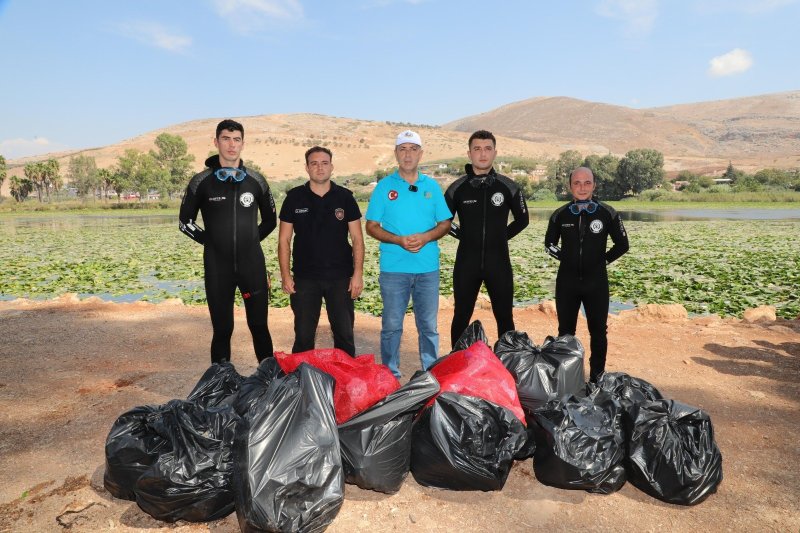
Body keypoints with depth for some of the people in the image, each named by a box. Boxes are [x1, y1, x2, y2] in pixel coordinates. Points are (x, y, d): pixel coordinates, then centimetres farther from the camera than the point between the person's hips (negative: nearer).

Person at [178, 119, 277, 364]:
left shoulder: (256, 180, 5)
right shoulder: (201, 182, 1)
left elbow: (270, 220, 16)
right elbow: (185, 221, 10)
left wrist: (250, 241, 8)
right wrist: (210, 241, 2)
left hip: (252, 265, 1)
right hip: (218, 267, -1)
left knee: (259, 327, 8)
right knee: (222, 330, 6)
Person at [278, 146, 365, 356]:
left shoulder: (345, 197, 2)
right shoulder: (294, 197, 2)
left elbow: (357, 239, 2)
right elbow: (284, 240, 4)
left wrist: (358, 273, -6)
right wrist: (285, 275, -3)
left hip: (340, 277, 0)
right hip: (304, 278, 0)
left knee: (344, 334, 6)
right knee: (303, 336, 7)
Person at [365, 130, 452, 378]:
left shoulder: (432, 186, 8)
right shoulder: (384, 186, 2)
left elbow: (445, 223, 10)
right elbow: (372, 226, 2)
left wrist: (426, 237, -11)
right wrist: (399, 240, -14)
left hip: (428, 267, 2)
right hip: (393, 267, -1)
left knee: (429, 325, 9)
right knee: (392, 325, 6)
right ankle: (390, 375, 20)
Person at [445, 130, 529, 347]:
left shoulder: (508, 187, 1)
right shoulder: (457, 188, 0)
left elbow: (522, 220, 13)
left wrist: (501, 236, 6)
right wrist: (462, 235, 4)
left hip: (499, 262, 0)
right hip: (466, 263, 0)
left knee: (505, 318, 8)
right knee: (461, 317, 8)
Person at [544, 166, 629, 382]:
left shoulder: (607, 213, -5)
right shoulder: (560, 215, 0)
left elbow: (622, 245, 6)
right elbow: (550, 243, 15)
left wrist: (603, 259, 2)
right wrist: (565, 257, 6)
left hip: (596, 282, -1)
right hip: (566, 282, 1)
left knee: (598, 331, 8)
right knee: (565, 331, 10)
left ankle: (597, 378, 21)